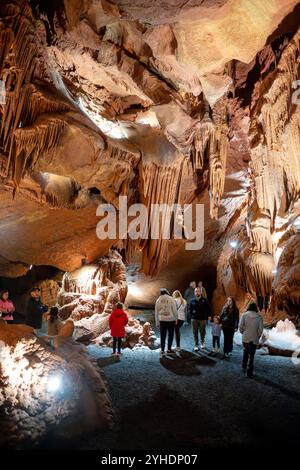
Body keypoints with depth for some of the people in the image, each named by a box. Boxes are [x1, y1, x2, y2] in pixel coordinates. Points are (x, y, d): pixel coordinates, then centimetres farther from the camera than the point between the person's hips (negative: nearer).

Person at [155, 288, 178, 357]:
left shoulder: (158, 300, 6)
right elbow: (174, 310, -6)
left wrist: (157, 323, 16)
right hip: (171, 319, -2)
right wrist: (176, 319, 5)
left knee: (163, 335, 8)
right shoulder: (171, 299, -4)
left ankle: (162, 350, 5)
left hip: (162, 320, 2)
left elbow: (156, 312, 10)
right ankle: (169, 349, 14)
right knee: (170, 334, 12)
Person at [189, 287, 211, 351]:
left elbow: (208, 308, 3)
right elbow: (190, 309, 13)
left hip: (202, 319, -1)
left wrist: (209, 316, -3)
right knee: (195, 332, 2)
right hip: (194, 319, 1)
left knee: (202, 332, 6)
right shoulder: (192, 300, 4)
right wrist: (191, 316, 4)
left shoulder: (204, 300, -2)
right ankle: (196, 345, 11)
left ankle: (202, 343, 30)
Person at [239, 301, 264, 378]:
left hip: (245, 338, 1)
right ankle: (249, 372, 10)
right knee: (251, 355, 7)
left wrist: (243, 333, 8)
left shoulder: (244, 315, -6)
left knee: (245, 352, 25)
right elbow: (260, 329, -7)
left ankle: (244, 367, 30)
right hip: (254, 339, -1)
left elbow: (241, 326, -10)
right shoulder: (259, 317, -5)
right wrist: (258, 336, 8)